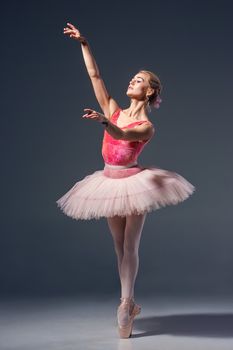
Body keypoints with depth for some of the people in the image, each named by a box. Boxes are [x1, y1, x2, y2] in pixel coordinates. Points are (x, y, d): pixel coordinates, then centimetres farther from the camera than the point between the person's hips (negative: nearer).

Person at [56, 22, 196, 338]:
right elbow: (95, 76, 3)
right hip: (110, 182, 5)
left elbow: (122, 134, -30)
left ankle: (126, 304, 2)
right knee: (119, 246, 9)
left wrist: (102, 120, -49)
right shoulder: (113, 110, 5)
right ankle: (129, 304, 19)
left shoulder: (147, 127, -10)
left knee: (129, 246, -3)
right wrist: (83, 43, 0)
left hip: (133, 182, -5)